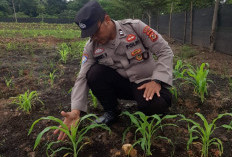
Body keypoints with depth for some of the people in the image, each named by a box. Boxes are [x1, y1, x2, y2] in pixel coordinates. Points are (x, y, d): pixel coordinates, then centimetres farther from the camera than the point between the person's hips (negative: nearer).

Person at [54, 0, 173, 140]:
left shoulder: (134, 27, -14)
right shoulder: (91, 47, -6)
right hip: (122, 84, 3)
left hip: (146, 82, -3)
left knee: (153, 106, -35)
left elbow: (165, 51, -11)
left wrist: (157, 81, -23)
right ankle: (111, 112, -1)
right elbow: (83, 78, -11)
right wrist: (76, 110, -25)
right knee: (94, 73, -23)